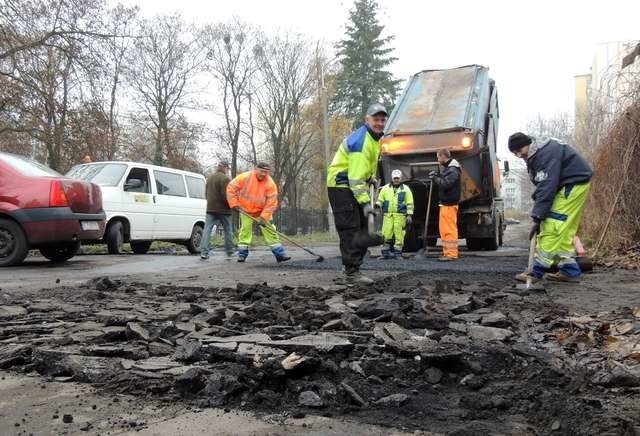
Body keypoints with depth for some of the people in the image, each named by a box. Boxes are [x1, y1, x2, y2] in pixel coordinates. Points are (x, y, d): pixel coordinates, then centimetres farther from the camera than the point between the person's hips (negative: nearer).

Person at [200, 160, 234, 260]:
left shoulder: (210, 178, 15)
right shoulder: (225, 179, -12)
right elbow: (226, 196, -18)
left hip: (210, 208, 6)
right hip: (223, 209, -6)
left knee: (207, 230, 0)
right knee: (228, 231, 8)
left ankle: (204, 252, -10)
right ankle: (229, 253, 16)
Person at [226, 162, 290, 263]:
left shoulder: (270, 184, -21)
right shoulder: (244, 177, -20)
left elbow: (271, 203, -20)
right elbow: (231, 188, -12)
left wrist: (264, 217, -25)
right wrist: (234, 204, -14)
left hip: (263, 211, 0)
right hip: (245, 211, 0)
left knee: (270, 230, -3)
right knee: (245, 230, -1)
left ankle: (279, 254, 0)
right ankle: (242, 254, 10)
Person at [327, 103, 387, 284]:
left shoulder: (374, 139, 11)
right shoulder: (360, 141, -21)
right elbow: (356, 176, -27)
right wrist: (365, 202, -29)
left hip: (355, 187, 11)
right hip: (341, 186, -10)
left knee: (361, 230, 11)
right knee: (350, 230, -12)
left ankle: (351, 271, 17)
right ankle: (351, 272, -9)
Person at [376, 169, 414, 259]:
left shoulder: (405, 189, 9)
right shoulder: (385, 188, 13)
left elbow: (410, 203, 8)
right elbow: (380, 200, 16)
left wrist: (409, 215, 1)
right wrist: (378, 205, -6)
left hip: (400, 215, -1)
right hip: (387, 215, 1)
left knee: (399, 234, -4)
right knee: (386, 233, -4)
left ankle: (397, 252, 3)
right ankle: (385, 251, 4)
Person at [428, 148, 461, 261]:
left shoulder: (453, 170, -13)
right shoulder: (446, 168, 18)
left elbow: (446, 184, -24)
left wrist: (435, 178, -11)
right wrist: (436, 177, 6)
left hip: (450, 204, -10)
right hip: (444, 203, 10)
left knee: (449, 229, -7)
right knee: (443, 229, 12)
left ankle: (451, 254, -4)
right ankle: (447, 252, 19)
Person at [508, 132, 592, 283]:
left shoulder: (546, 153, -22)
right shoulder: (535, 157, 10)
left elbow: (547, 187, -28)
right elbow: (542, 186, 10)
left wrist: (537, 217, -29)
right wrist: (537, 214, -1)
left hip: (574, 184, -10)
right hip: (567, 186, 10)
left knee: (552, 228, -13)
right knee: (564, 231, 10)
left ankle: (536, 270, -12)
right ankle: (570, 271, 13)